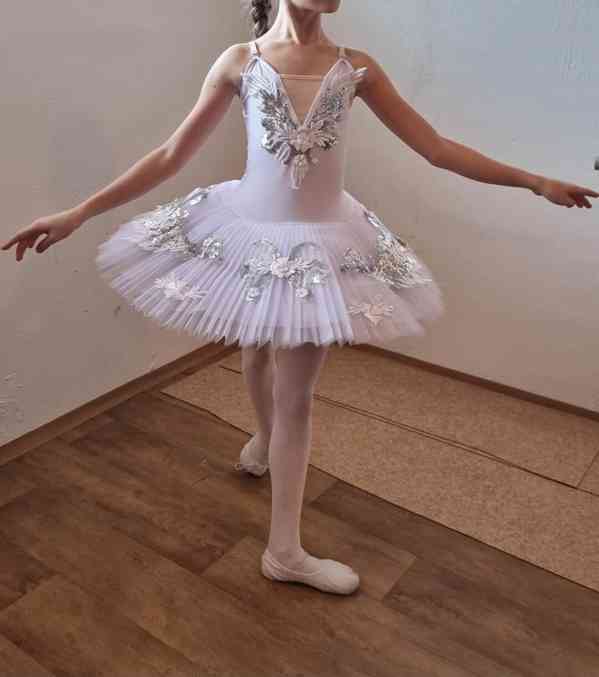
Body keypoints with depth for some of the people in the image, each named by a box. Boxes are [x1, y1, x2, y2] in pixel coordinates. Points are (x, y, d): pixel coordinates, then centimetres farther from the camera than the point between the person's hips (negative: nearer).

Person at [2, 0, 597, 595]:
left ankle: (284, 550, 22)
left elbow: (437, 149, 1)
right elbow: (171, 156, -3)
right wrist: (78, 213, -6)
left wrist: (535, 181, 1)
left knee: (296, 393, 6)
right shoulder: (239, 61, -5)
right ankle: (266, 441, 49)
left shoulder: (357, 68, -2)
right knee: (256, 352, 20)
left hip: (321, 242, 1)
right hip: (249, 233, 0)